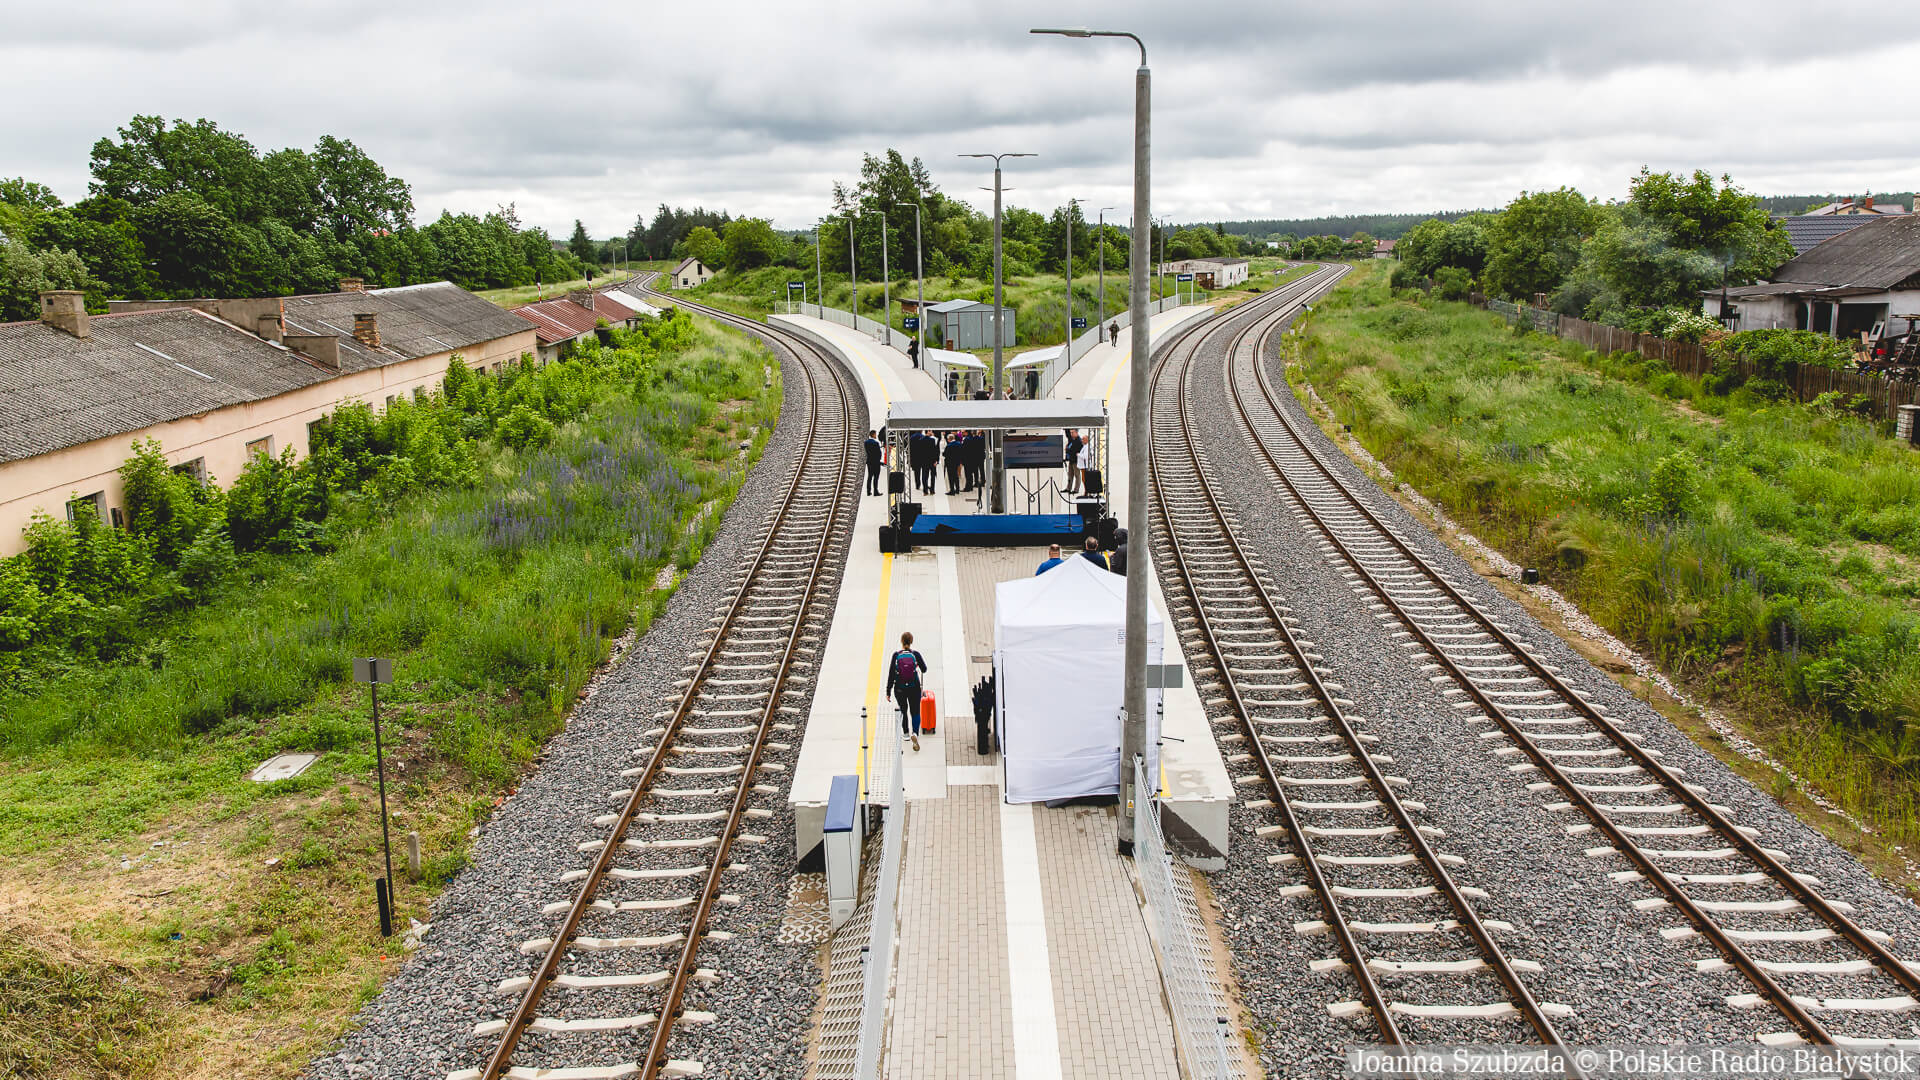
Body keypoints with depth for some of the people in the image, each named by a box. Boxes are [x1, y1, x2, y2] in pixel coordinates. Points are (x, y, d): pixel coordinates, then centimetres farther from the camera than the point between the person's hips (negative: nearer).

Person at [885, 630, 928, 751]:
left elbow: (891, 674, -8)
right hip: (914, 688, -1)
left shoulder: (896, 655, -10)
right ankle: (915, 733, -15)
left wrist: (888, 691, -1)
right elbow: (924, 669, 1)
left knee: (903, 711, 24)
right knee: (915, 712, 8)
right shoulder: (915, 654, -10)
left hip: (899, 689, 1)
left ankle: (906, 733, 35)